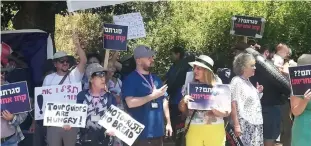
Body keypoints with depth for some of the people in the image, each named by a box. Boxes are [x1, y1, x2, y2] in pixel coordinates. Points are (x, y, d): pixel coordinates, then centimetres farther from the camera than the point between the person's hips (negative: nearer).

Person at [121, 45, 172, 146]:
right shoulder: (130, 79, -8)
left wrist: (168, 122, 15)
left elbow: (164, 101, 19)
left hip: (158, 131, 7)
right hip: (141, 133, -7)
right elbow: (130, 103, -20)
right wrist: (153, 96, -18)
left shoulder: (156, 79, 14)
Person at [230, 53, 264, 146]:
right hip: (244, 124, -9)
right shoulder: (236, 81, -11)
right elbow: (233, 104, -18)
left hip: (255, 123, 9)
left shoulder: (248, 81, 14)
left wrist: (258, 92, 7)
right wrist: (236, 125, -22)